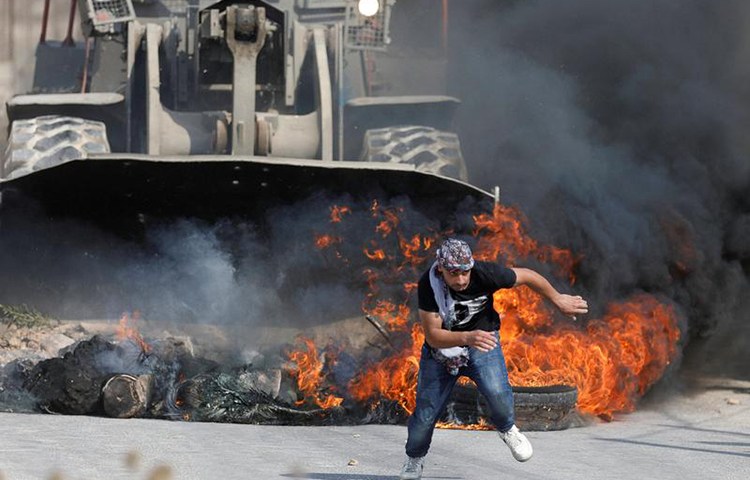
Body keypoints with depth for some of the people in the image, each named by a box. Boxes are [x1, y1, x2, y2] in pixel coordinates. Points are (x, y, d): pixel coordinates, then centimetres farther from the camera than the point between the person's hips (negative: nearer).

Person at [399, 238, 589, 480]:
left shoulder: (485, 274, -26)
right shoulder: (428, 285, -28)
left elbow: (528, 276, -8)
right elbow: (433, 335, -29)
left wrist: (559, 300, 6)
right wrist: (467, 338, -48)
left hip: (482, 341, 0)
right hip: (441, 347, 0)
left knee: (497, 392, -27)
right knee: (425, 413, 0)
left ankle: (506, 428, 7)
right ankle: (414, 460, 32)